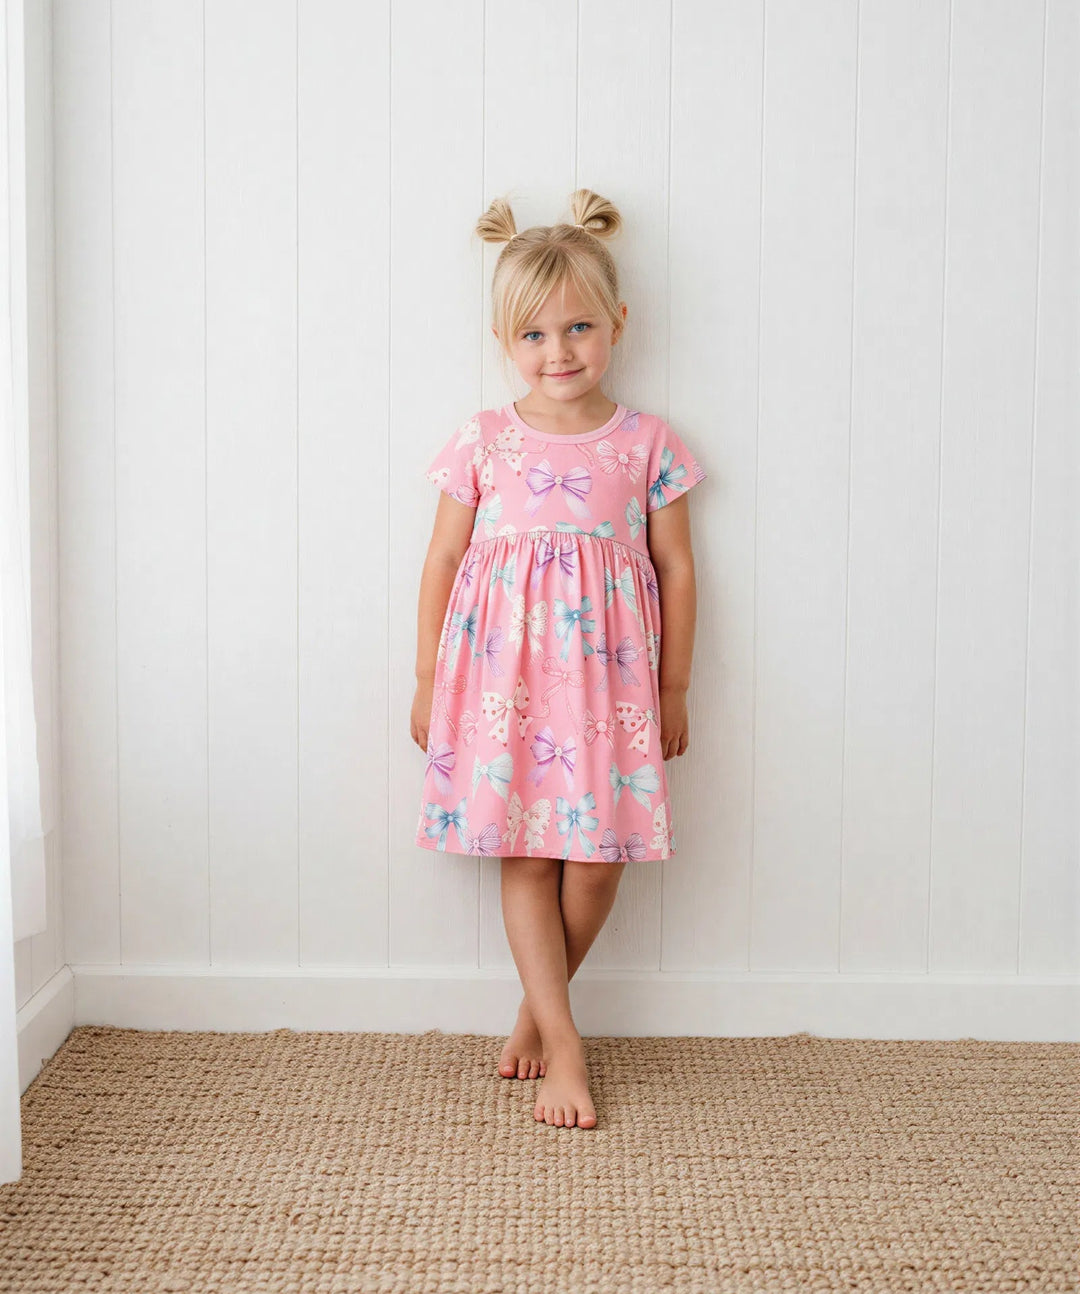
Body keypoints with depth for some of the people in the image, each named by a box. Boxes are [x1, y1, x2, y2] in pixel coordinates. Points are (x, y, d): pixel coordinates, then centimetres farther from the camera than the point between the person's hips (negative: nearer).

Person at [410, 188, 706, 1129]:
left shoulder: (648, 444, 2)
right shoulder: (481, 444, 2)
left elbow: (676, 569, 6)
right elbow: (444, 561, 7)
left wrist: (673, 690, 6)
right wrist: (427, 679, 7)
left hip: (608, 676, 0)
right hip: (503, 671, 0)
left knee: (597, 857, 0)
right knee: (526, 855, 0)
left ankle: (536, 1009, 23)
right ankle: (563, 1042, 10)